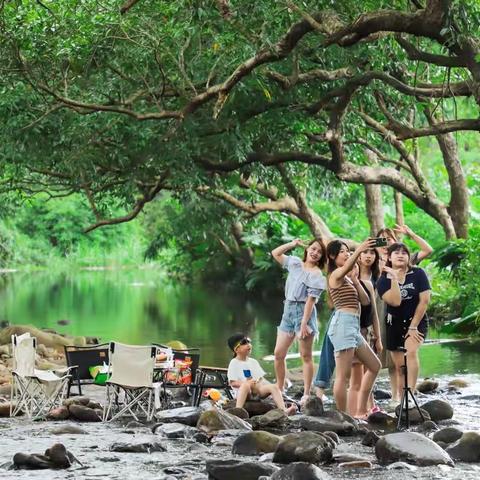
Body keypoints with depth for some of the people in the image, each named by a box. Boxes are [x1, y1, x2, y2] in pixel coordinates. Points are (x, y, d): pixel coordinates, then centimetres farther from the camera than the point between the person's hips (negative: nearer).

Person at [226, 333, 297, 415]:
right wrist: (247, 383, -21)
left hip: (256, 390, 6)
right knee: (246, 385, -39)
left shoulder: (253, 362, 21)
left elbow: (261, 379, 19)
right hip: (241, 391, -6)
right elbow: (232, 382, -8)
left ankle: (284, 410, -32)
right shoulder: (234, 363, 2)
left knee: (274, 387, -16)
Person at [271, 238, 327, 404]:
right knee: (279, 353, 5)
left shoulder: (317, 276, -6)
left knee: (306, 356, -2)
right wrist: (292, 244, 12)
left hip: (303, 312, -6)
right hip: (288, 310, 6)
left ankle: (306, 394, 0)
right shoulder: (295, 263, 12)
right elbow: (275, 254, 24)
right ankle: (279, 389, 15)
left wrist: (304, 323, -20)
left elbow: (311, 300, -14)